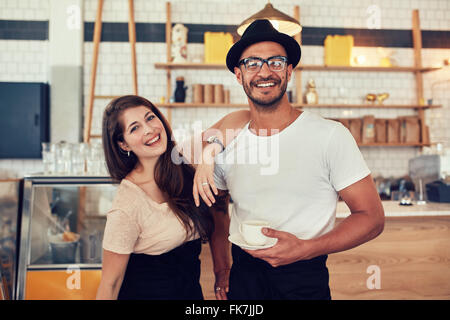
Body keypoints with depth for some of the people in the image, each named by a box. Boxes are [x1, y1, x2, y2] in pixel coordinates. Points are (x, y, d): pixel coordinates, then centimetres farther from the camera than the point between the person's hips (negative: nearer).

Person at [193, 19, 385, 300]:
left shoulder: (331, 135, -11)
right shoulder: (225, 146, 1)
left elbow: (372, 217, -10)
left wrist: (305, 248, -22)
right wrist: (222, 270, 7)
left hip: (304, 281, -3)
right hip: (242, 277, 3)